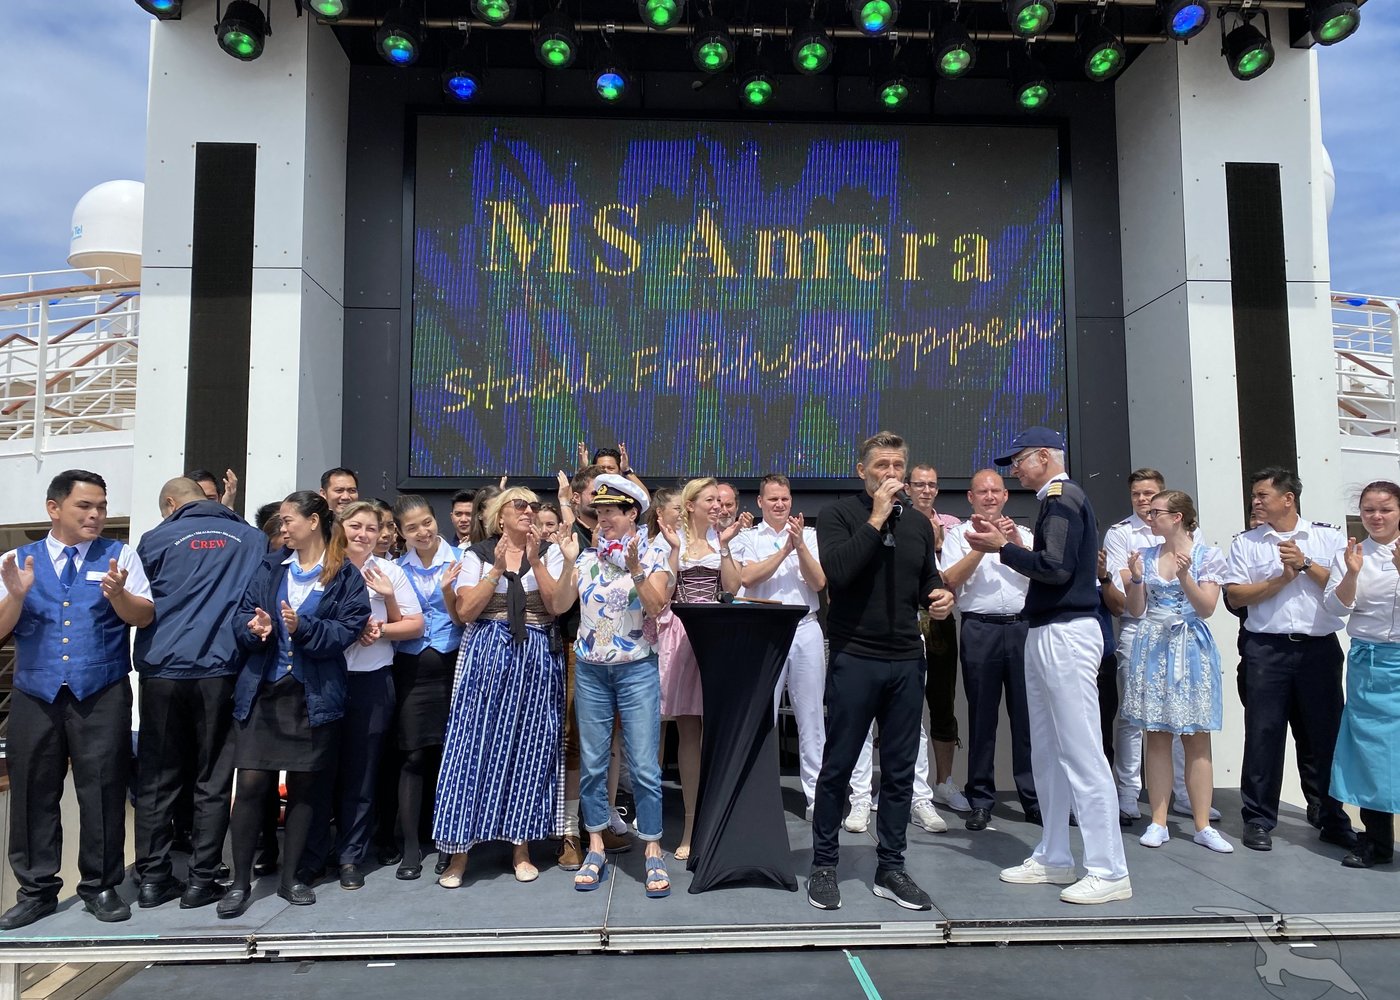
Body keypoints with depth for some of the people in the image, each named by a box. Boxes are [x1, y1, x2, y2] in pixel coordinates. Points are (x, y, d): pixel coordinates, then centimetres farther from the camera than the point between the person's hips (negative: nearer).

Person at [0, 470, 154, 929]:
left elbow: (144, 617, -6)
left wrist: (117, 593, -25)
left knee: (102, 790, 3)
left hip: (102, 695, -2)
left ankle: (100, 886, 17)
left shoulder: (120, 555, 3)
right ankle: (37, 890, 24)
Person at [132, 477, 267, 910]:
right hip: (221, 672, 0)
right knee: (213, 780, 7)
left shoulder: (156, 539, 2)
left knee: (157, 779, 11)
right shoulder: (253, 539, 5)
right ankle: (202, 880, 10)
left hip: (163, 670, 0)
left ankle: (153, 878, 17)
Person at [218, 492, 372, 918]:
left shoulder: (346, 575, -1)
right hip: (262, 690, 2)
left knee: (304, 787, 8)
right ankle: (240, 881, 12)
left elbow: (349, 628, -10)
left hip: (314, 695, -2)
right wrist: (253, 628, -17)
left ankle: (290, 877, 22)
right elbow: (242, 615, 4)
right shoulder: (271, 566, 9)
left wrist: (303, 627, -23)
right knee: (251, 784, -2)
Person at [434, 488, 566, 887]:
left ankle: (521, 847, 18)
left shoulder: (549, 552, 8)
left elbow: (558, 605, -4)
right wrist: (497, 569, -11)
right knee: (474, 744, -2)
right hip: (487, 655, -1)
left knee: (530, 746, 5)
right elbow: (465, 612, -4)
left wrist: (535, 561, -11)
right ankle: (460, 849, 8)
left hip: (537, 658, 1)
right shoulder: (478, 555, 6)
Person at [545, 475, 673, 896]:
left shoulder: (653, 557, -2)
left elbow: (657, 606, -15)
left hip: (637, 670, -3)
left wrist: (635, 568, -24)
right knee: (592, 763, 9)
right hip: (590, 671, 4)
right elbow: (559, 606, 0)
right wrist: (568, 563, -10)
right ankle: (596, 849, 21)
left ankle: (653, 851, 10)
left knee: (644, 766, -3)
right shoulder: (586, 558, 6)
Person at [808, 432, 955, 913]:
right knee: (837, 765, 4)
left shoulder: (918, 524, 13)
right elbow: (837, 572, -19)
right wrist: (876, 518, -17)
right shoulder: (839, 514, -3)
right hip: (854, 657, -5)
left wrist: (942, 595, 0)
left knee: (900, 769, 10)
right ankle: (823, 864, 18)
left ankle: (890, 868, 23)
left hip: (906, 660, 5)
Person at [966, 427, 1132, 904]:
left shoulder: (1064, 497, -11)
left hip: (1066, 635, -10)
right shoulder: (1055, 500, 17)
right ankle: (1054, 858, 22)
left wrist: (1001, 548, -11)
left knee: (1081, 753, -6)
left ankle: (1108, 871, 1)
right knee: (1046, 752, 13)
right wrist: (1006, 544, 10)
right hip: (1045, 634, 10)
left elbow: (1056, 568, -21)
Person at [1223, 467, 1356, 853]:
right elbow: (1236, 596, -1)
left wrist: (1306, 564, -10)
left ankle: (1334, 821, 23)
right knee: (1263, 735, 2)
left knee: (1328, 735, 7)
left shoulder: (1329, 537, 7)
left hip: (1320, 647, 0)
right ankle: (1258, 819, 12)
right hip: (1267, 649, 0)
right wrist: (1283, 577, -9)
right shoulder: (1245, 543, 7)